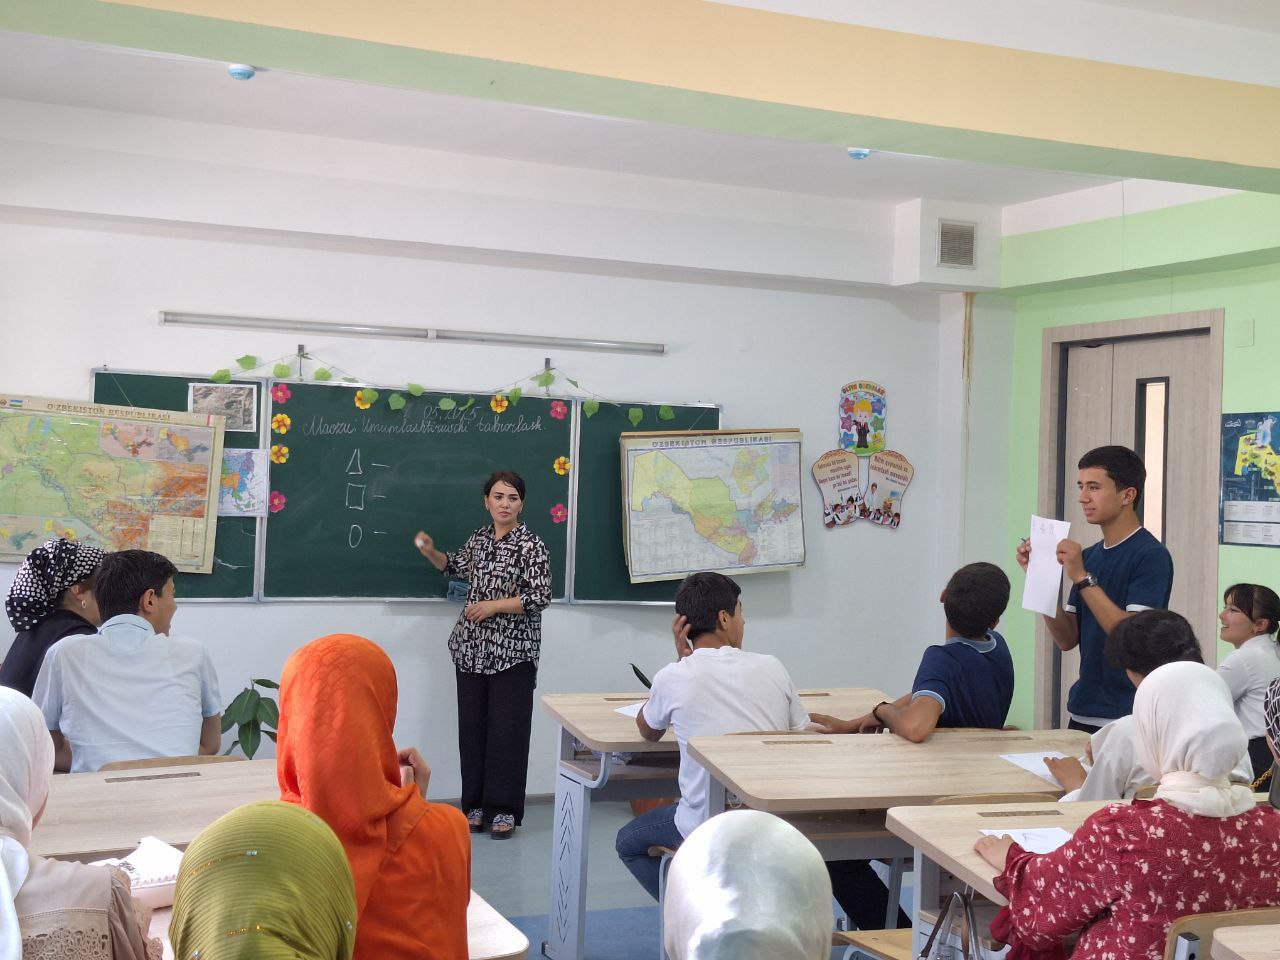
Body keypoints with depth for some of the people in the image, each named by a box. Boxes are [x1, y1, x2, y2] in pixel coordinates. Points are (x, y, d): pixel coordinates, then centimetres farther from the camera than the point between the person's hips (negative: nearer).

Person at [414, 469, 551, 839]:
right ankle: (477, 804, 17)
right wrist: (431, 552, 10)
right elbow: (457, 567, 28)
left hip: (512, 652, -6)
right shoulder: (479, 538, 10)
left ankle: (504, 809, 6)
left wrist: (494, 605, -17)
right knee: (472, 726, 7)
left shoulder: (530, 545, -9)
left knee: (506, 730, -3)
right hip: (472, 648, 6)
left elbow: (540, 597, -14)